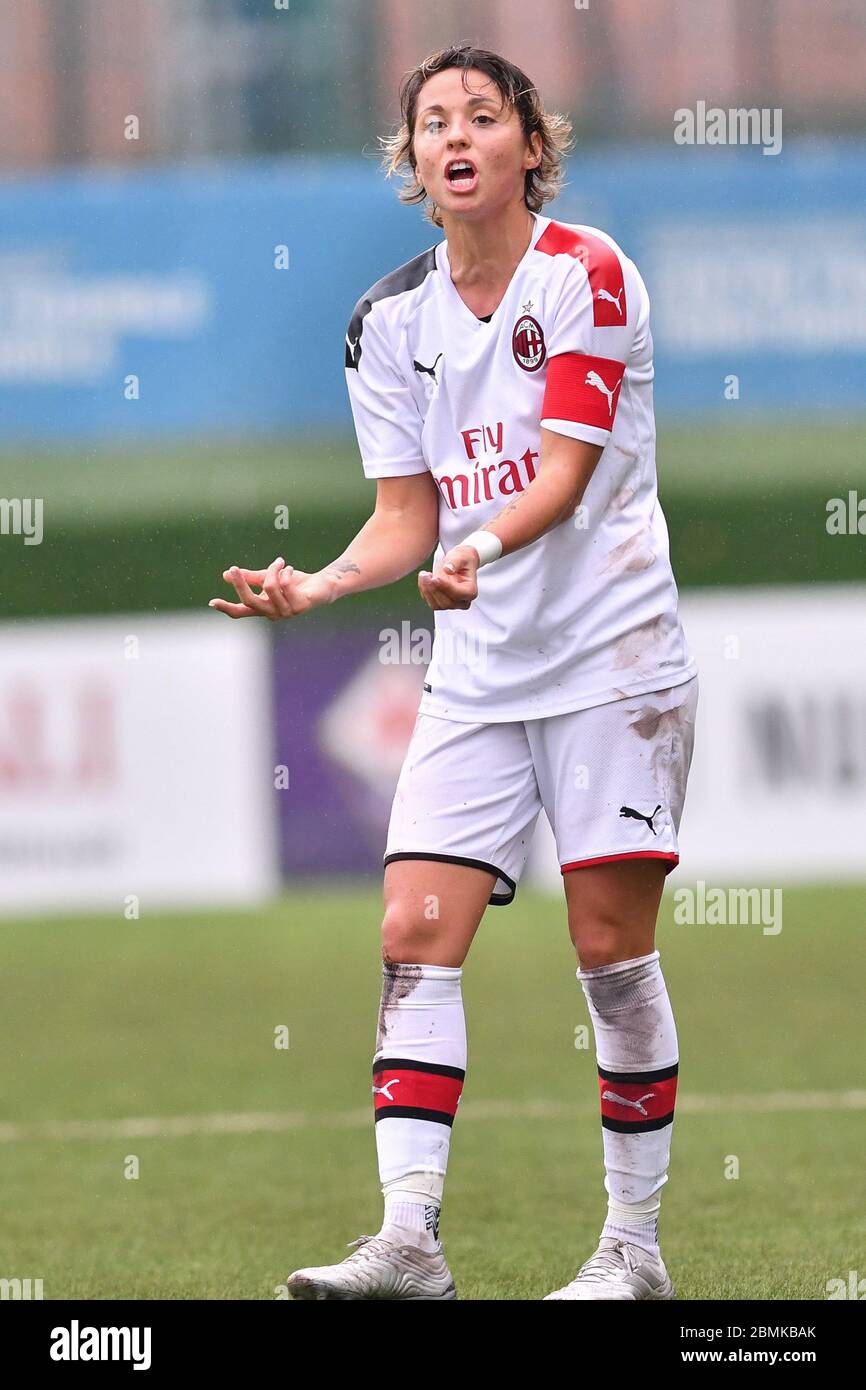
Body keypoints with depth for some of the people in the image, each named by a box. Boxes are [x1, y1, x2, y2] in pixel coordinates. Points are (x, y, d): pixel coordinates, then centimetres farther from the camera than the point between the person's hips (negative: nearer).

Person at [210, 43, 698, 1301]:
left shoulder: (586, 274, -8)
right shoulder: (391, 320, 7)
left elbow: (566, 473, -16)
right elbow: (409, 518, 8)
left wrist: (479, 552, -34)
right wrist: (318, 586, -11)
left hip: (610, 654, -5)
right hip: (475, 671, 5)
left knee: (611, 945, -3)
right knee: (415, 931, -8)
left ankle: (636, 1246, 7)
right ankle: (409, 1238, -11)